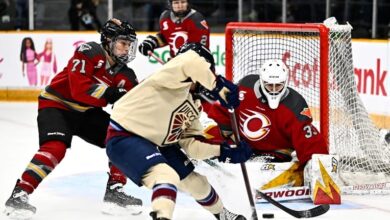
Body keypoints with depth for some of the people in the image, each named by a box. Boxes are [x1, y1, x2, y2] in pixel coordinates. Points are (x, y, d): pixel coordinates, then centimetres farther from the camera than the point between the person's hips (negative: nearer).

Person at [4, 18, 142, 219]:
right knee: (55, 148, -30)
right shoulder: (89, 52, -21)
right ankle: (19, 195, -31)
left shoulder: (125, 75, -1)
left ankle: (114, 189, 6)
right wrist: (110, 94, -38)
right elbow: (78, 87, -33)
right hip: (56, 104, -7)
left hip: (86, 112, 8)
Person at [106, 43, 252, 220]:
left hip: (156, 144, 10)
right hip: (124, 138, -10)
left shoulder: (191, 107, 10)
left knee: (194, 181, 21)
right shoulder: (175, 78, -16)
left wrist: (223, 152, -6)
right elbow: (191, 62, -39)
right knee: (167, 176, -33)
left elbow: (191, 146, 6)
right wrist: (219, 87, -34)